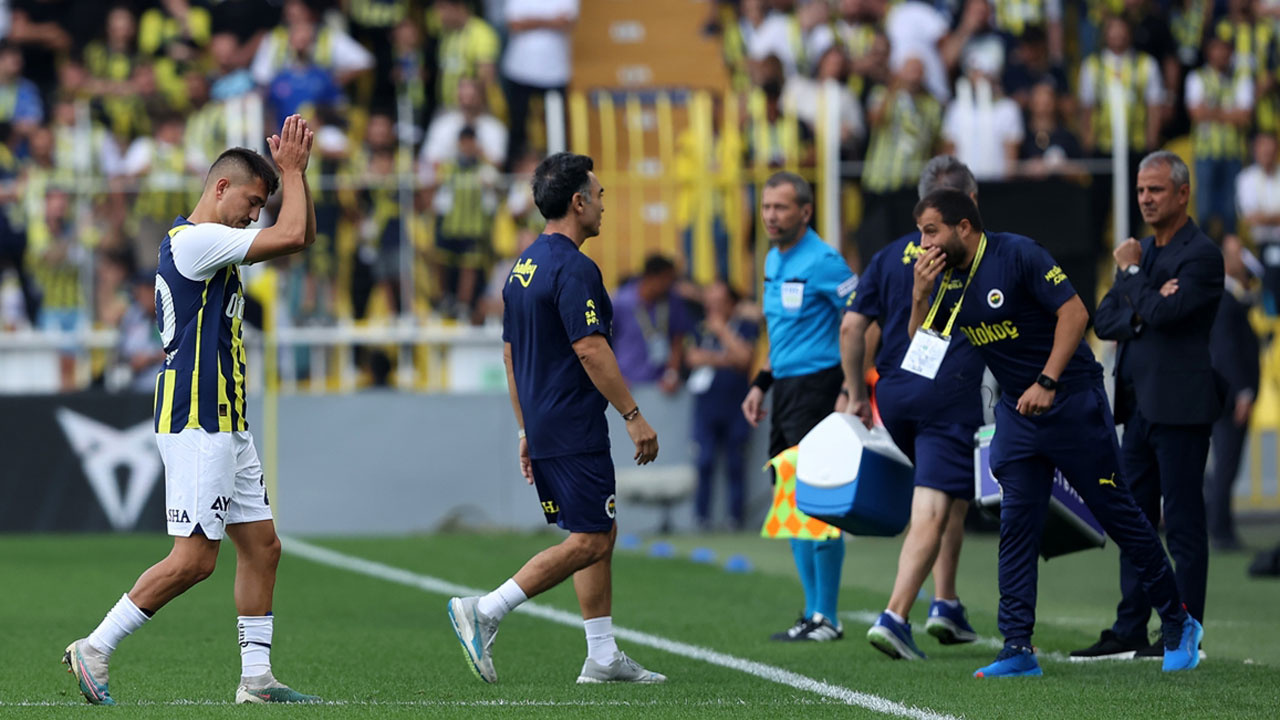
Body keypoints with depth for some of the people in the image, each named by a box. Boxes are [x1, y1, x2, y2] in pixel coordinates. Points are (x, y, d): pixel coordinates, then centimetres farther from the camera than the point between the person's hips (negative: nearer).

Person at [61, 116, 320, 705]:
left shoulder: (212, 243, 16)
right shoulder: (193, 240, -14)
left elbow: (302, 236, 23)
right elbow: (290, 236, -19)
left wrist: (295, 169, 11)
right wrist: (291, 171, -7)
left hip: (226, 424, 10)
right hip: (196, 422, -10)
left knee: (261, 545, 8)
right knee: (194, 559, -10)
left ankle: (256, 677, 10)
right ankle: (94, 650, -4)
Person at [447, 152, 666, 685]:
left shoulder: (523, 268, 14)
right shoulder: (573, 269, -16)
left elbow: (510, 354, 18)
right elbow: (590, 351, -21)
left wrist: (526, 430, 22)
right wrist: (633, 416, -16)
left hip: (542, 425, 10)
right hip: (574, 431, -10)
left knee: (599, 536, 13)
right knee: (589, 542, -8)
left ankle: (603, 657, 12)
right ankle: (484, 611, -12)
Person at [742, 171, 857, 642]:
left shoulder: (823, 262, -12)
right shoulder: (774, 260, 15)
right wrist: (762, 383, 20)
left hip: (817, 387, -9)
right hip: (786, 389, 9)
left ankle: (826, 619, -5)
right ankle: (814, 610, 17)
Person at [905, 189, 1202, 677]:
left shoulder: (1017, 256, -16)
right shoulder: (947, 279, 4)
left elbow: (1074, 312, -19)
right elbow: (920, 350, 7)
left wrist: (1047, 383, -24)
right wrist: (920, 295, -9)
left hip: (1072, 400, -6)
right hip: (1016, 412, 6)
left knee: (1116, 512, 1)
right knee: (1016, 524, -2)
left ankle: (1178, 625, 14)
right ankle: (1018, 648, -4)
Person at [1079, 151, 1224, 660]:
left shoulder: (1201, 255, -9)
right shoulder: (1144, 253, 17)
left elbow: (1161, 313, -21)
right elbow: (1104, 321, 10)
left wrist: (1130, 272, -6)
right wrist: (1142, 313, -10)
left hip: (1179, 407, -9)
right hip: (1140, 407, 9)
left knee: (1183, 523, -5)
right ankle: (1130, 631, 16)